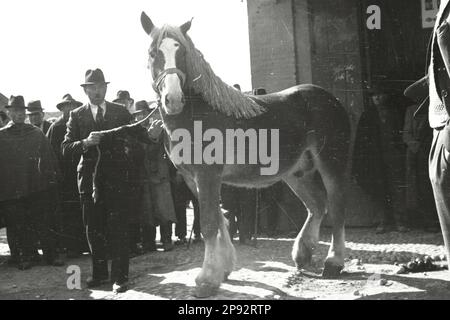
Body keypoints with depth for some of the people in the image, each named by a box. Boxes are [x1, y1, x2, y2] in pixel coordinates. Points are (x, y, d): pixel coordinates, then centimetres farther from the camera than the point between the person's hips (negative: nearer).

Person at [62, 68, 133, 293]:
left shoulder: (121, 112, 7)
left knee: (118, 229, -6)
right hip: (89, 179, 2)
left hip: (116, 178, -1)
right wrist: (85, 143, -19)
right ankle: (99, 274, 22)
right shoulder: (77, 116, 6)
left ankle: (119, 277, -2)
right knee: (94, 229, 9)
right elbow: (66, 149, -2)